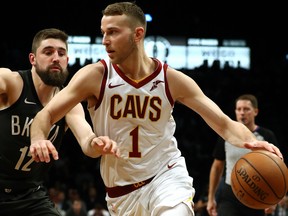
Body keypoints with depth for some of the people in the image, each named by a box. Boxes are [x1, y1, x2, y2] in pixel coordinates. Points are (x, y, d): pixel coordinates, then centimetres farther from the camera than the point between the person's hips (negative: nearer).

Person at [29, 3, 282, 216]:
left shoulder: (173, 80, -7)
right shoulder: (95, 76, -10)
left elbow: (224, 123, -6)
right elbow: (47, 114, -12)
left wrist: (250, 141, -28)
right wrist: (38, 139, -36)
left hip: (167, 175, -1)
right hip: (121, 191, 2)